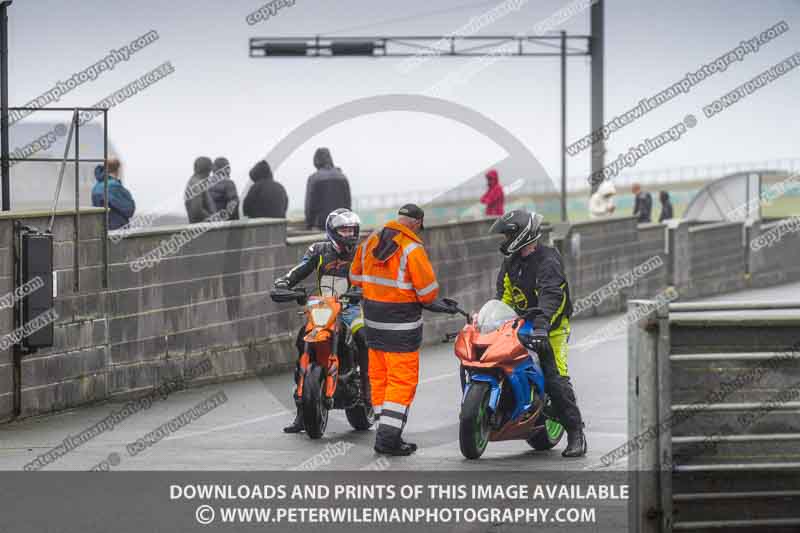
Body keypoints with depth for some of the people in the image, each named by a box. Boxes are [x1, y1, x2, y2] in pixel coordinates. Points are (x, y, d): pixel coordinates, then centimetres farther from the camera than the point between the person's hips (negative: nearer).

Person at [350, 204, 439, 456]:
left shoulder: (369, 242, 5)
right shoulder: (412, 249, -16)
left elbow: (356, 277, 15)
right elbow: (427, 290, -15)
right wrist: (426, 300, 7)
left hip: (373, 318, 7)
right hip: (401, 321, -7)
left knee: (379, 376, 13)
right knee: (402, 380, -3)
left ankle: (385, 429, 19)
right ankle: (388, 437, -8)